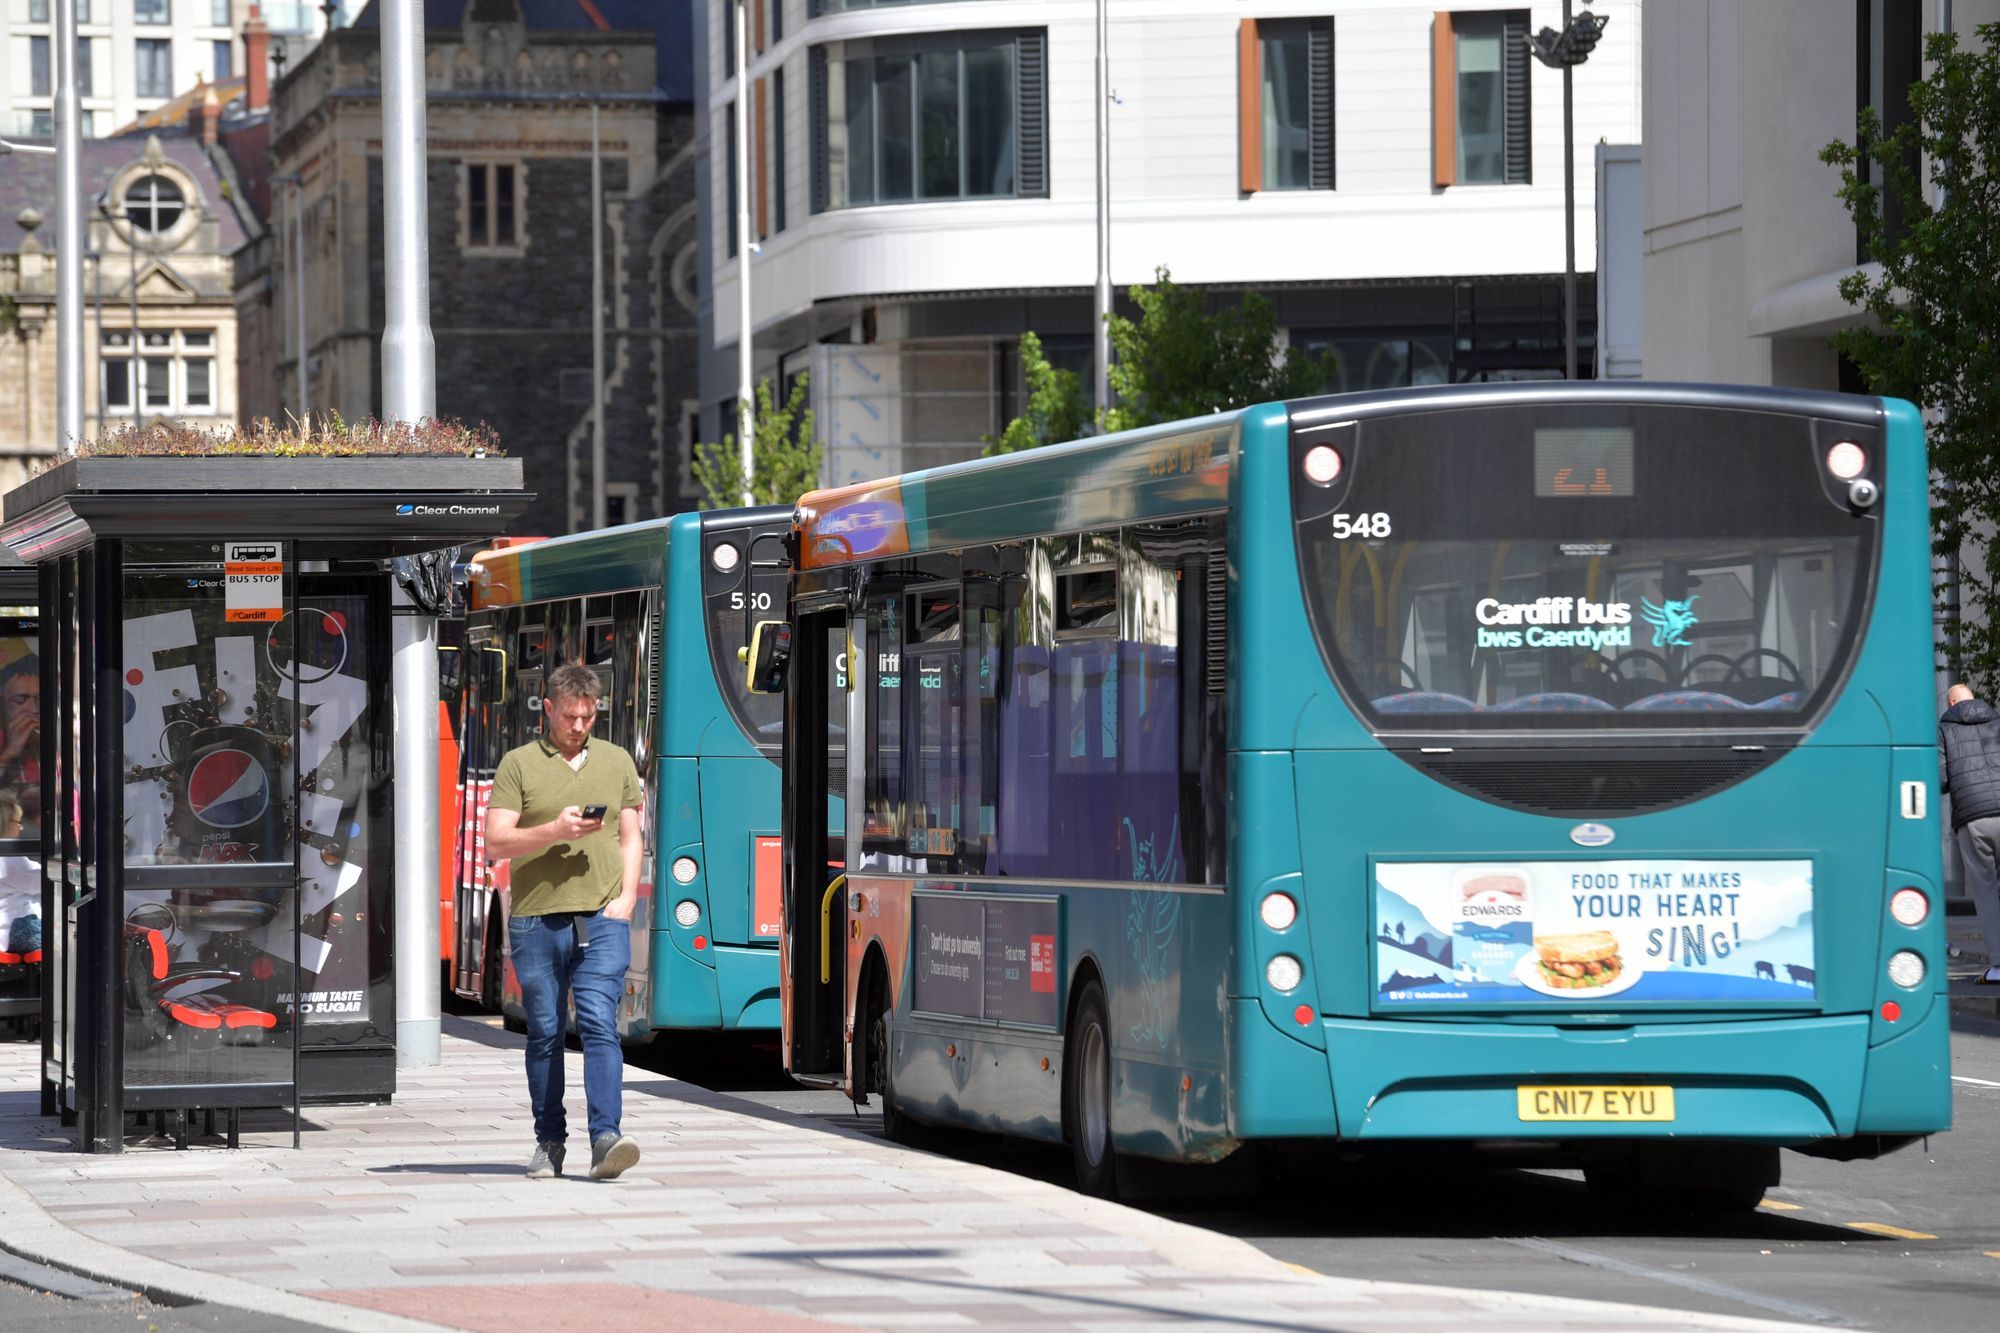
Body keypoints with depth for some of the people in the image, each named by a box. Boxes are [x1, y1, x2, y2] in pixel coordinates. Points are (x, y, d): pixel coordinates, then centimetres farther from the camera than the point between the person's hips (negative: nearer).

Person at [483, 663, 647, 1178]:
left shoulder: (617, 762, 16)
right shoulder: (518, 765, 6)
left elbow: (631, 837, 17)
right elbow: (495, 844, -1)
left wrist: (626, 898, 1)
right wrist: (553, 831, -15)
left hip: (601, 919, 1)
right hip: (536, 921, -1)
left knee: (600, 1024, -12)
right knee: (544, 1034, 5)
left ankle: (605, 1138, -21)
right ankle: (549, 1142, 14)